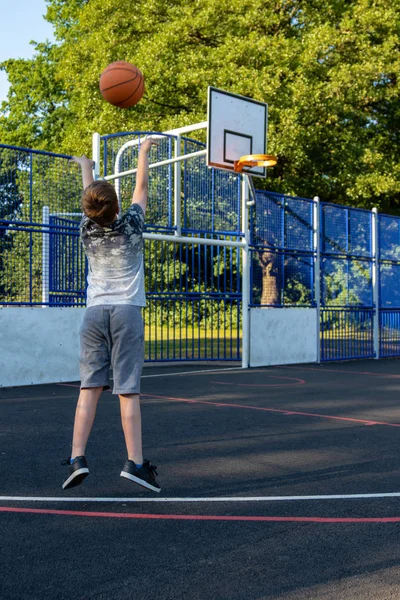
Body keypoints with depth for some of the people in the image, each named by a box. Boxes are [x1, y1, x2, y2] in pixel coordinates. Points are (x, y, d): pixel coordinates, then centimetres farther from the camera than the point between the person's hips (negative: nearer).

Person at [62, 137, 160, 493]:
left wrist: (85, 166, 42)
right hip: (127, 311, -3)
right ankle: (135, 462, -4)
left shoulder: (88, 230, 3)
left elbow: (90, 199, 22)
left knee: (90, 387, 2)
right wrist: (144, 152, 28)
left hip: (95, 312, 3)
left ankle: (77, 458, -4)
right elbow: (142, 187, 12)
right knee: (128, 390, -5)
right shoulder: (131, 226, -3)